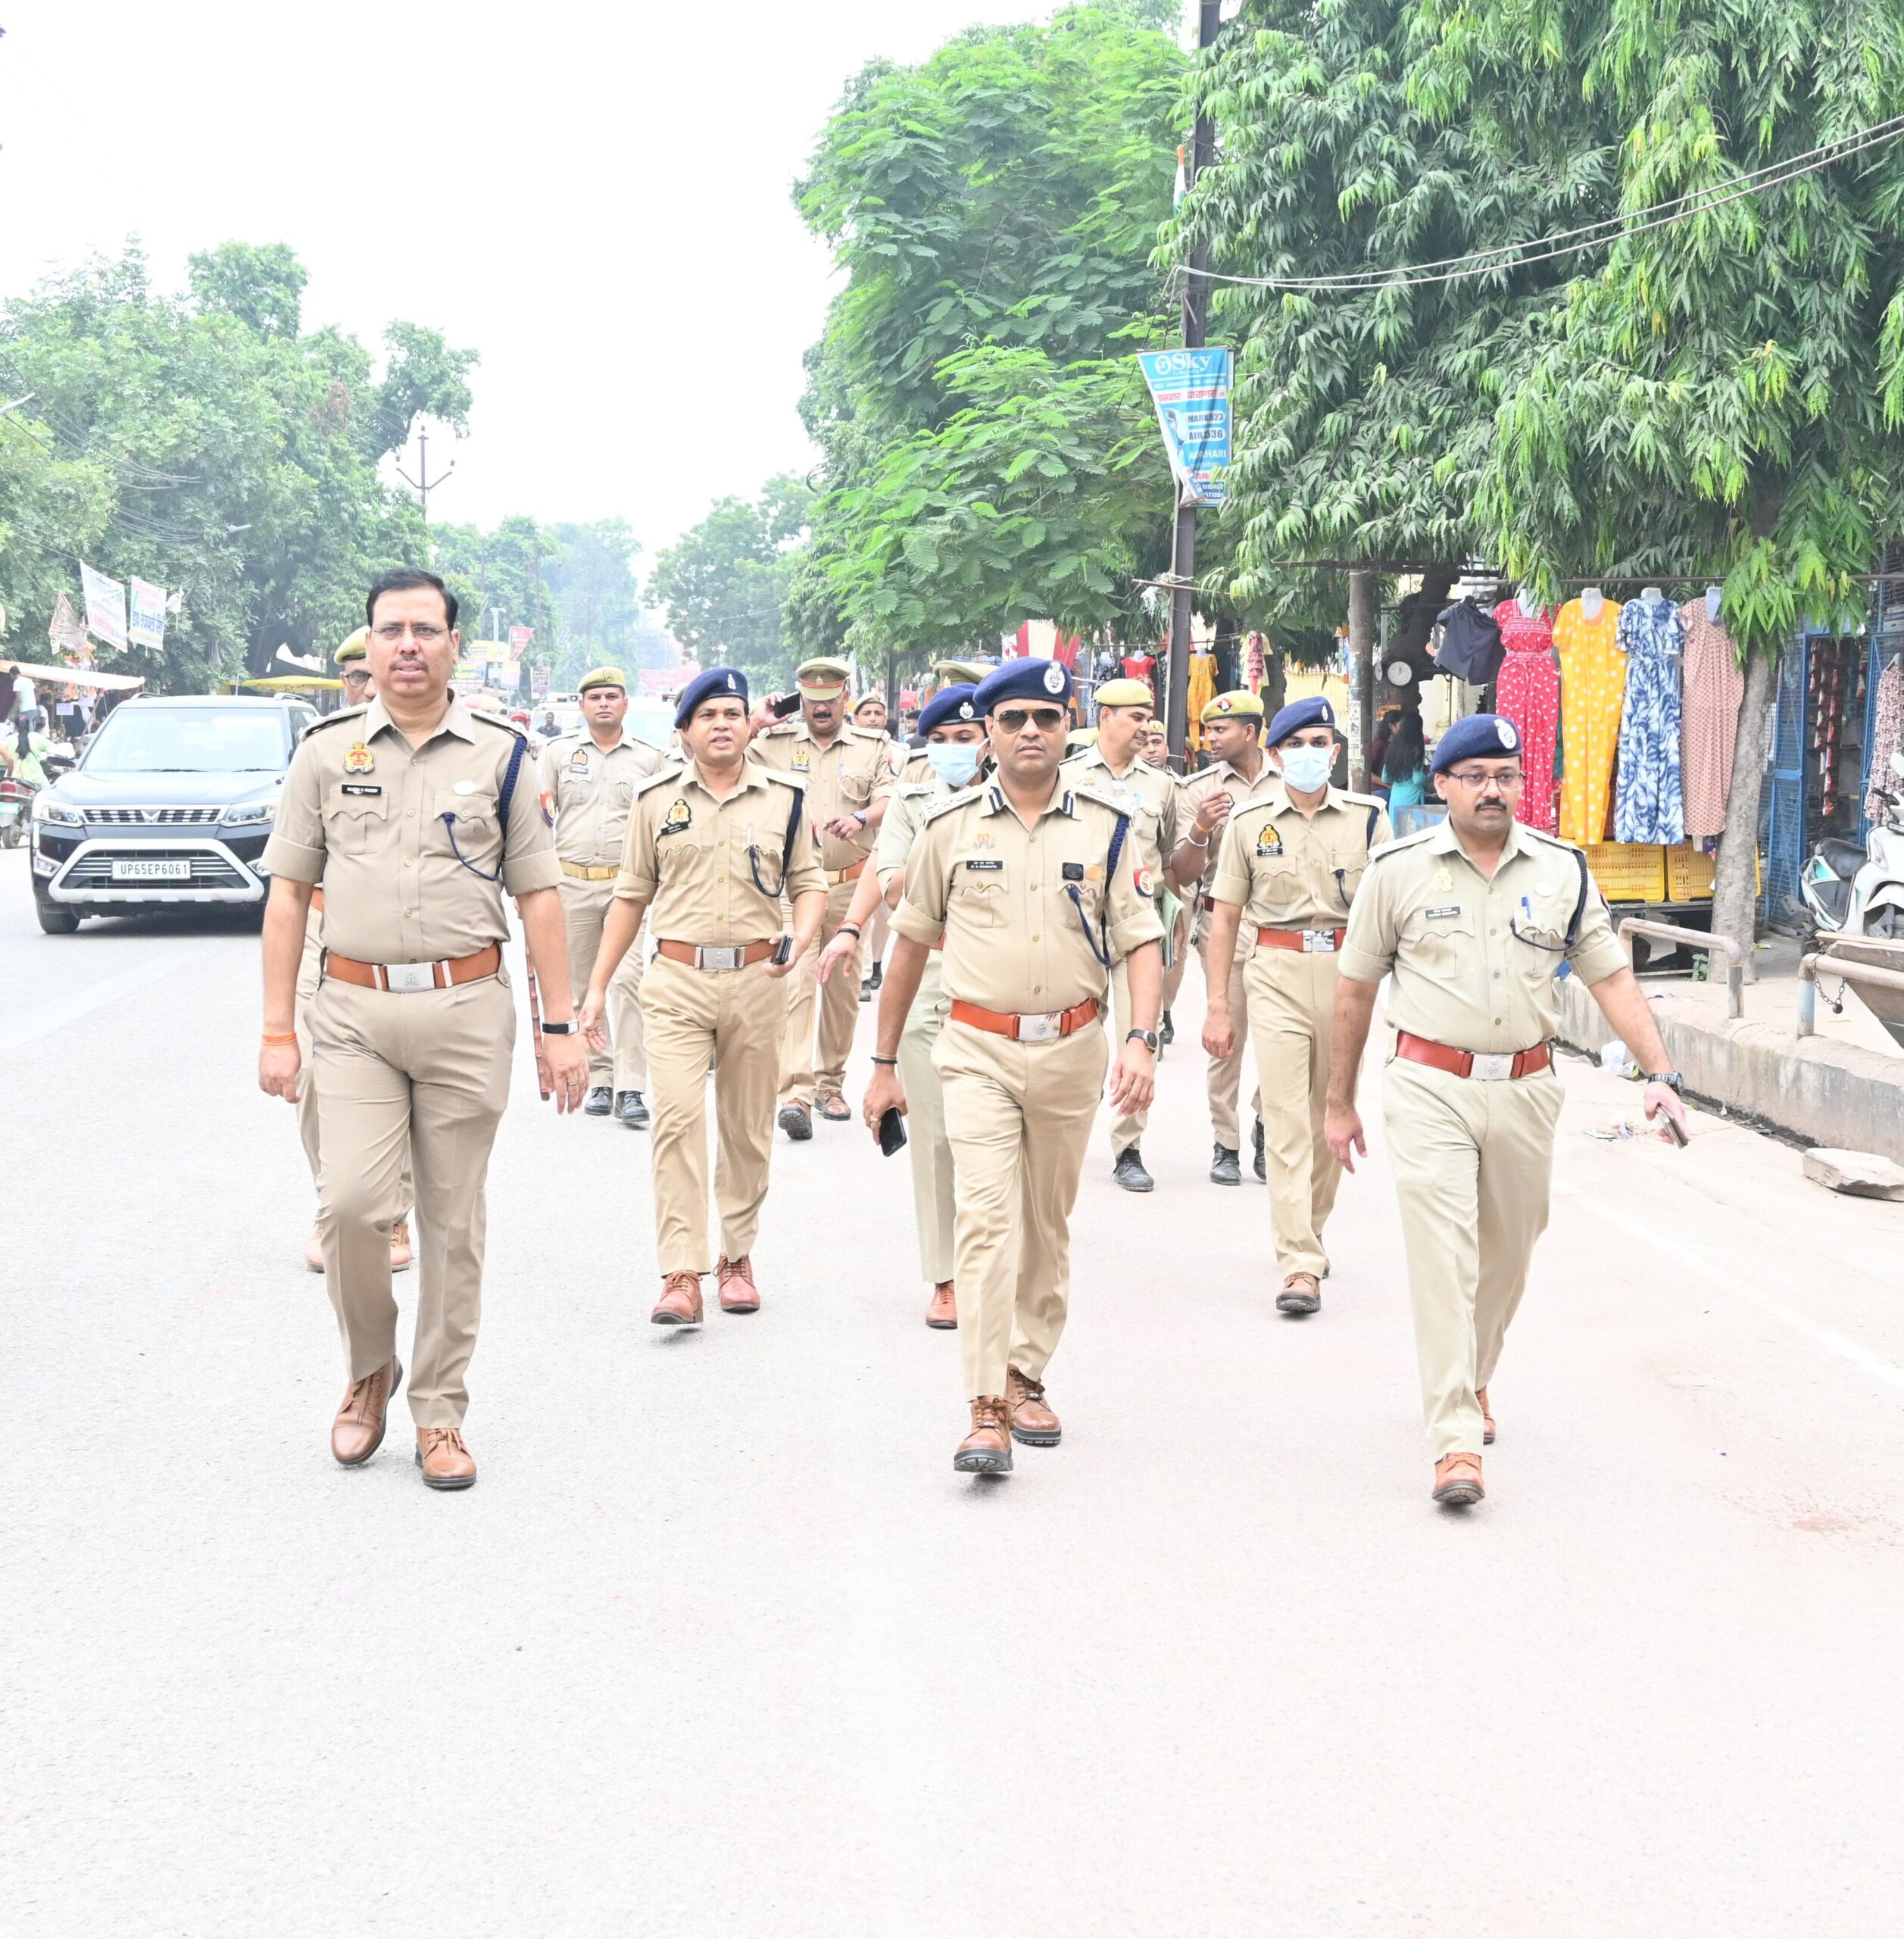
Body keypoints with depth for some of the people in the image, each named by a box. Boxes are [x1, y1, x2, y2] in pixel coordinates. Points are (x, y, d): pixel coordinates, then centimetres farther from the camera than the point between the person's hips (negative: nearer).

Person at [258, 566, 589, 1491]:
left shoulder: (498, 753, 6)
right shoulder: (326, 750, 6)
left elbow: (538, 895, 7)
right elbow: (289, 892, 8)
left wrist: (560, 1025, 3)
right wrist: (278, 1028, 2)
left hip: (467, 1007, 0)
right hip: (353, 1008, 0)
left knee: (454, 1220, 5)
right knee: (353, 1202, -13)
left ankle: (439, 1412, 16)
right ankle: (370, 1366, 14)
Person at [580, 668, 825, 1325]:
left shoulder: (785, 796, 6)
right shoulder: (656, 797, 6)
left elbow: (809, 881, 12)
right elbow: (631, 895, 10)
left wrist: (801, 938, -11)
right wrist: (597, 988, 8)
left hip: (755, 980, 1)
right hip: (677, 980, -1)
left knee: (749, 1128, 8)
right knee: (677, 1118, -13)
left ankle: (736, 1257, 23)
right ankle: (681, 1276, -14)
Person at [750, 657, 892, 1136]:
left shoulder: (873, 747, 9)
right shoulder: (774, 742, 8)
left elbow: (889, 801, -1)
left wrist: (862, 818, -22)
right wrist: (756, 723, -5)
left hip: (850, 885, 2)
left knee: (843, 990, 9)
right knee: (795, 984, -14)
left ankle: (830, 1083, 24)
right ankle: (796, 1094, -20)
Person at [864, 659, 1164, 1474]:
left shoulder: (1106, 827, 2)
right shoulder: (951, 826, 1)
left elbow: (1141, 940, 1)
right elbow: (910, 942, 9)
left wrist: (1141, 1038, -16)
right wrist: (884, 1064, 11)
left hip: (1072, 1049, 2)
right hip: (978, 1048, -2)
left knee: (1048, 1224, 13)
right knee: (987, 1215, -14)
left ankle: (1027, 1376, 28)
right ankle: (987, 1409, -17)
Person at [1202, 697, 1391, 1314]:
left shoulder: (1367, 817, 4)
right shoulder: (1249, 822, 4)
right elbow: (1225, 916, 7)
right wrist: (1217, 1008, 4)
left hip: (1347, 969, 1)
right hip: (1277, 972, -1)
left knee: (1331, 1115, 12)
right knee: (1286, 1118, -10)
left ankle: (1310, 1234, 33)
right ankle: (1301, 1267, -13)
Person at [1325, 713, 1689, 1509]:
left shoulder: (1563, 870, 5)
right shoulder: (1399, 870, -1)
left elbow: (1611, 977, 6)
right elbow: (1355, 989, 6)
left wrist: (1661, 1073, -6)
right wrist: (1339, 1103, 9)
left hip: (1525, 1087, 3)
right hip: (1430, 1087, -3)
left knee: (1507, 1254, 15)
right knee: (1442, 1255, -12)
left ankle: (1472, 1380, 40)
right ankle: (1456, 1441, -13)